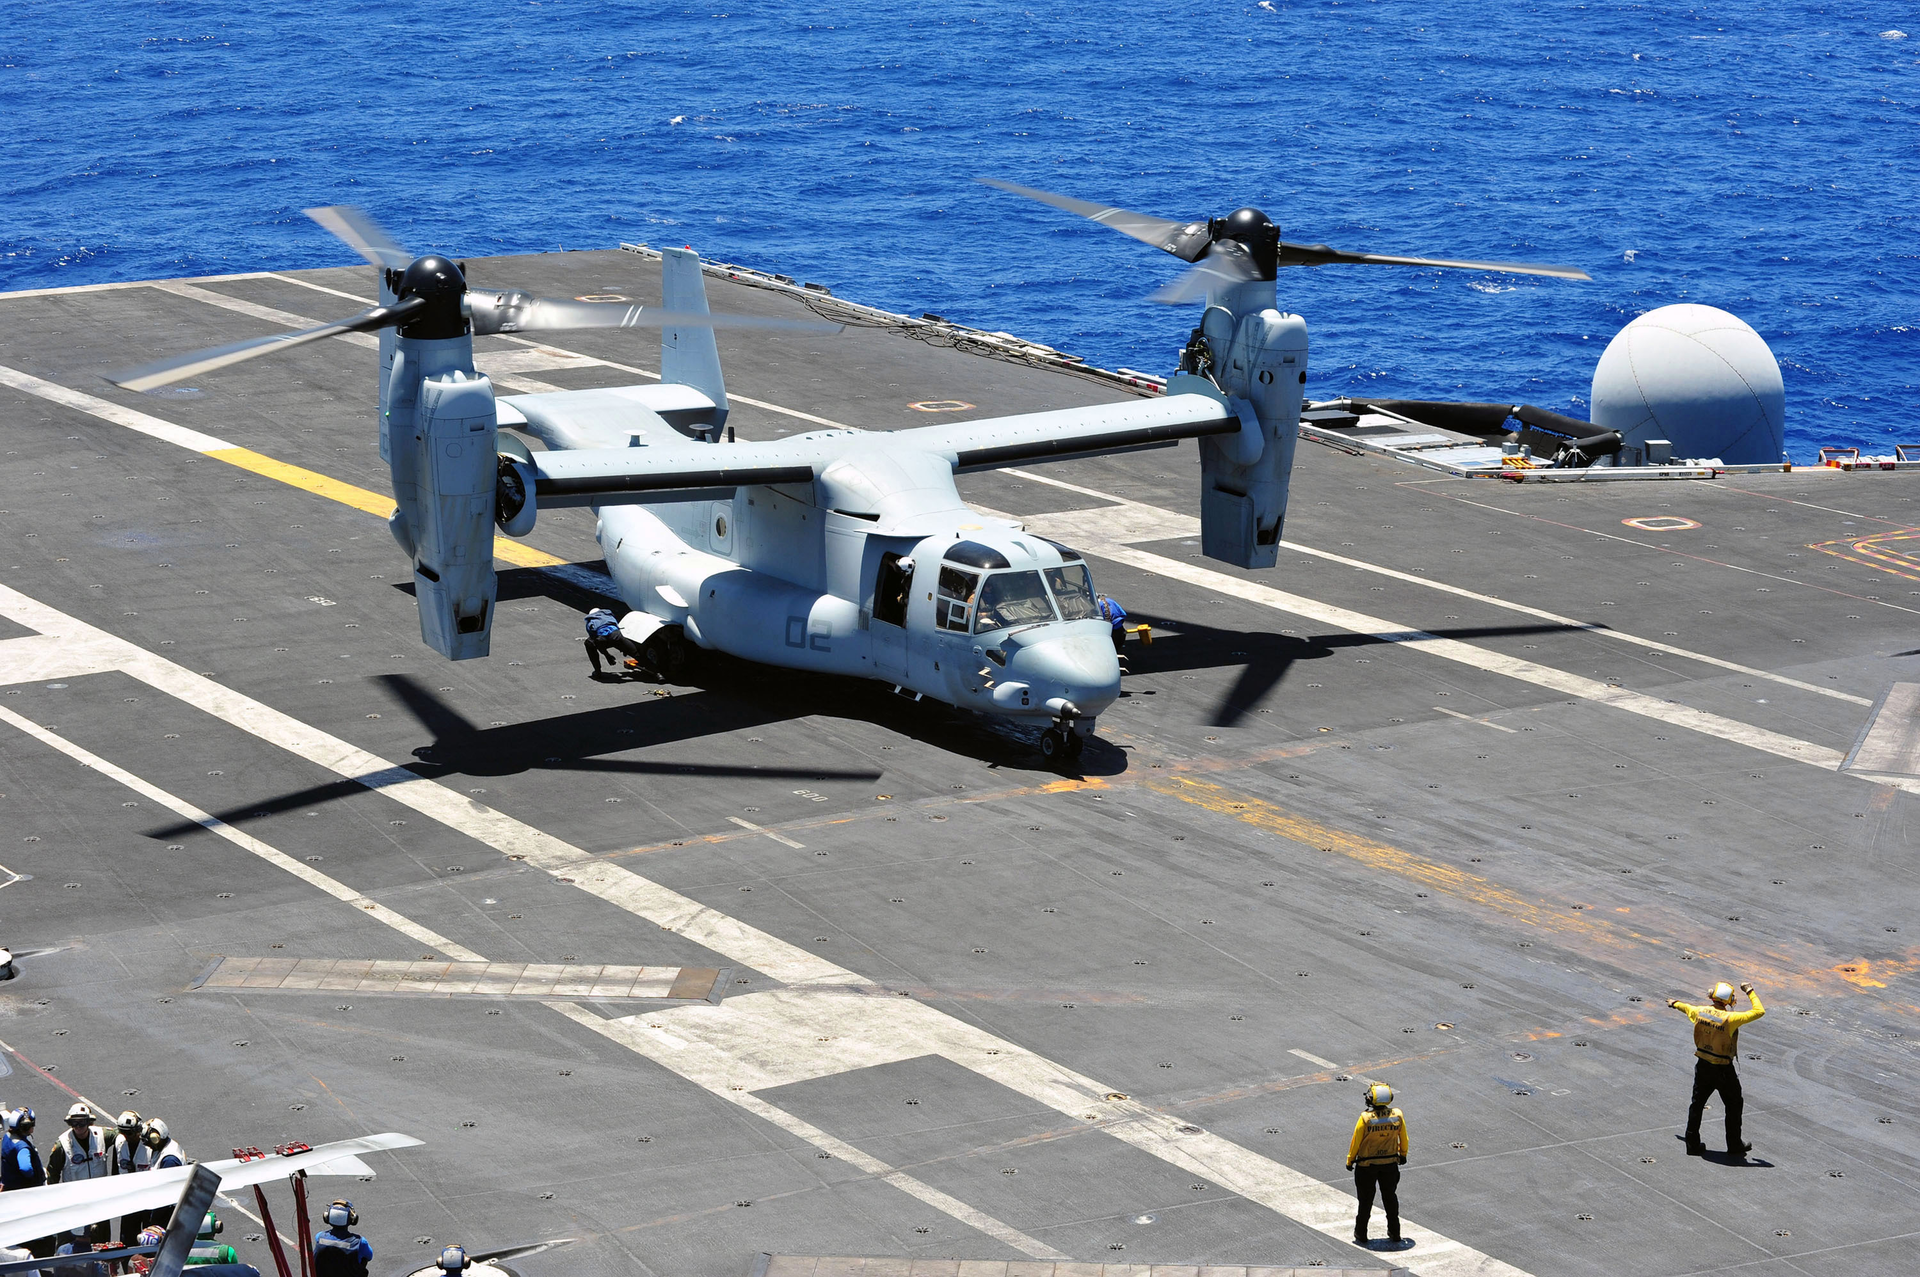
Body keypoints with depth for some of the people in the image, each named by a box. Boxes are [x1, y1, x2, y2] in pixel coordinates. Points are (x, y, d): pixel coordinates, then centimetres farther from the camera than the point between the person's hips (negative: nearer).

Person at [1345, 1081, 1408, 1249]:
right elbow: (1403, 1138, 1)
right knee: (1390, 1198, 19)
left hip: (1366, 1166, -3)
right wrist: (1403, 1154, 19)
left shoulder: (1365, 1118, -23)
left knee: (1365, 1199, 12)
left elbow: (1356, 1141, -13)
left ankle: (1361, 1235, 21)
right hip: (1390, 1163, 3)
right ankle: (1395, 1234, 26)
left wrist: (1350, 1160, 2)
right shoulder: (1397, 1116, -13)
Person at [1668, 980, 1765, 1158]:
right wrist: (1750, 992, -9)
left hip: (1703, 1066, 5)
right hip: (1723, 1070, -5)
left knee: (1697, 1103, 17)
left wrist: (1675, 1003, 41)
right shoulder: (1730, 1018, -24)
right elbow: (1759, 1011, -24)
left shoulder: (1699, 1012, -7)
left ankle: (1692, 1144, 22)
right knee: (1734, 1106, 13)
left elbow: (1686, 1007, 18)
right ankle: (1734, 1146, 21)